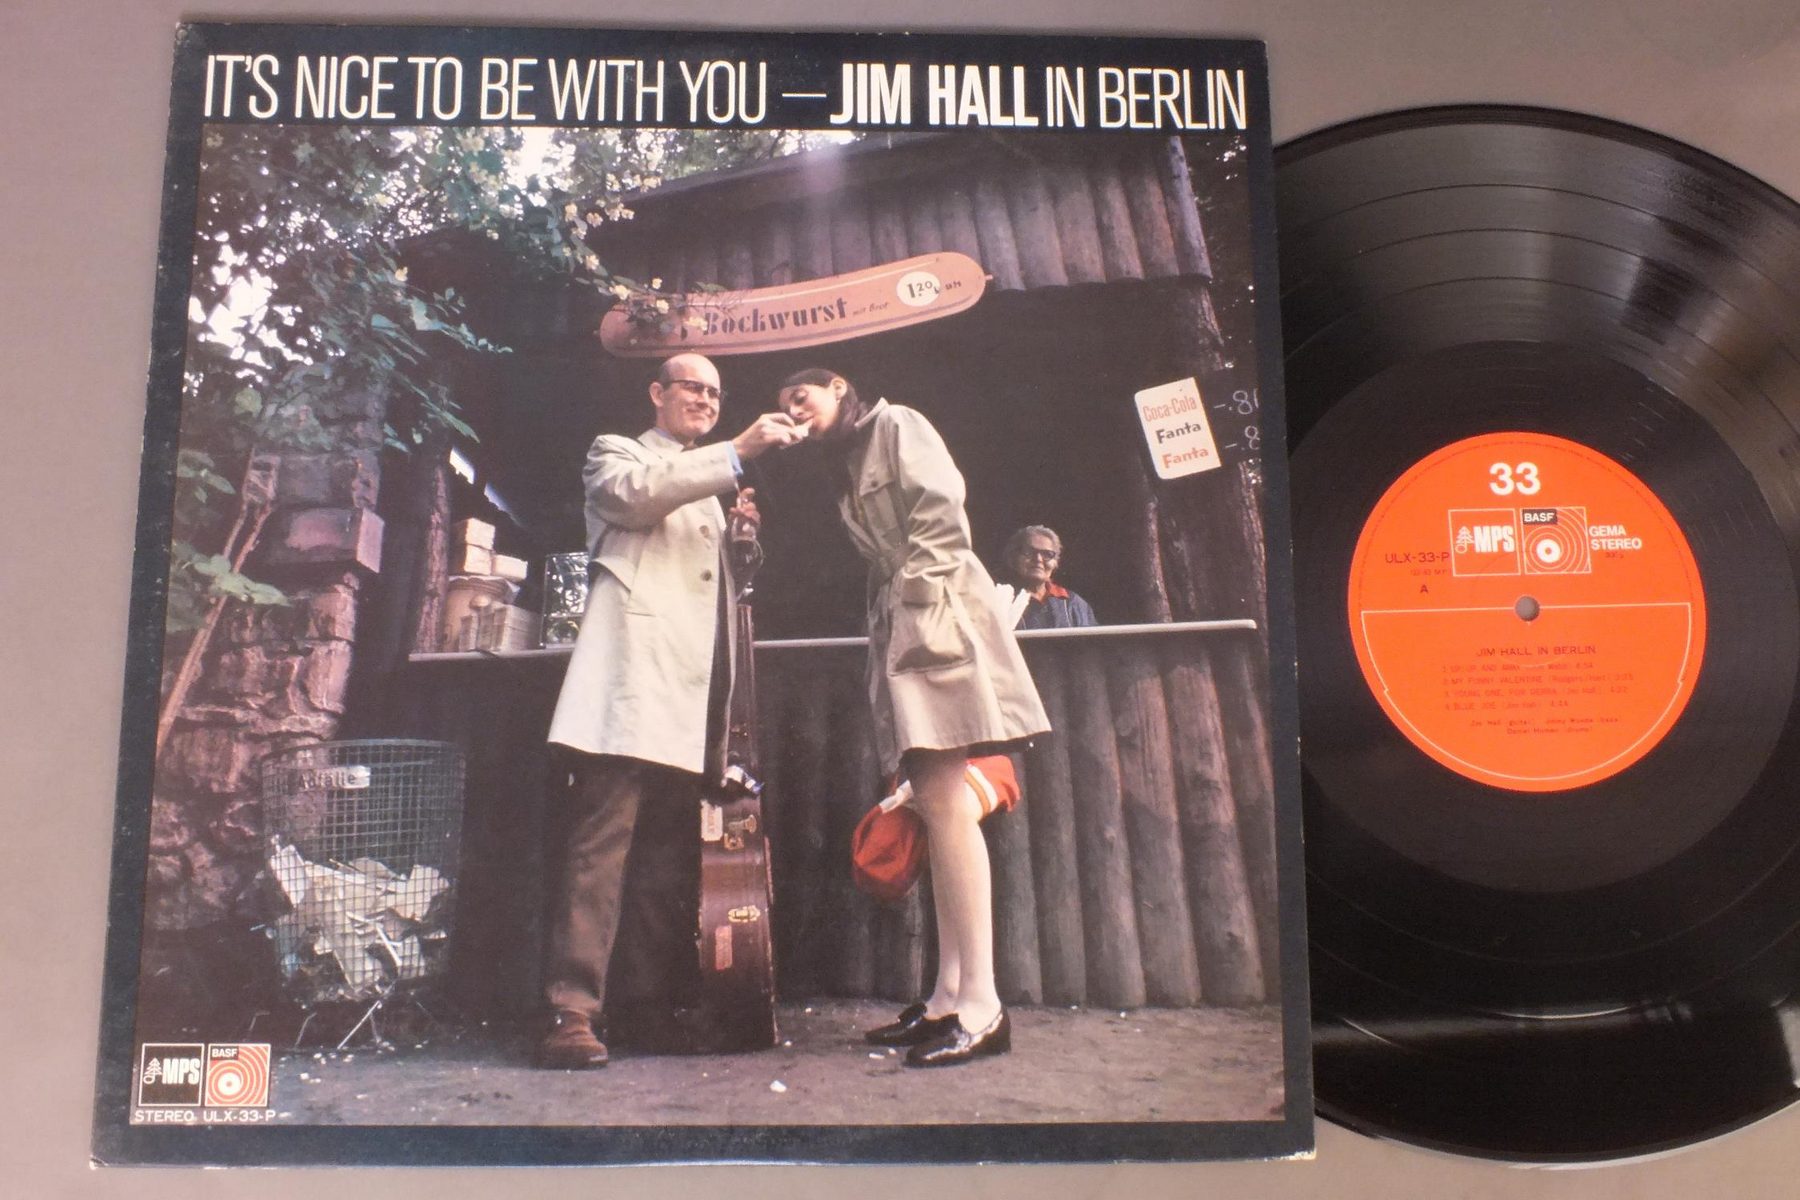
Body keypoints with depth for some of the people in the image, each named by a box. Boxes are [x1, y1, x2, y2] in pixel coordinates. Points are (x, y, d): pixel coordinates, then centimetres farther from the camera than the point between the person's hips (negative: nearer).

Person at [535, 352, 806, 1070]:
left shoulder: (708, 486, 31)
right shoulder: (617, 453, 12)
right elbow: (635, 492, -13)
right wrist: (739, 452, -18)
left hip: (692, 699, 7)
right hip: (633, 684, -7)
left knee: (673, 862, 7)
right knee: (600, 848, -13)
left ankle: (658, 1001, 13)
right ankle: (571, 1013, -13)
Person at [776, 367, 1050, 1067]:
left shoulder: (895, 425, 4)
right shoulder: (852, 470, 27)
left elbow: (940, 509, -10)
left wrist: (919, 596, -16)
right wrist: (891, 632, 12)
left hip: (935, 614, -9)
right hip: (899, 629, 9)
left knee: (942, 799, -17)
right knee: (935, 804, 3)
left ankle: (981, 1008, -19)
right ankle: (949, 997, 4)